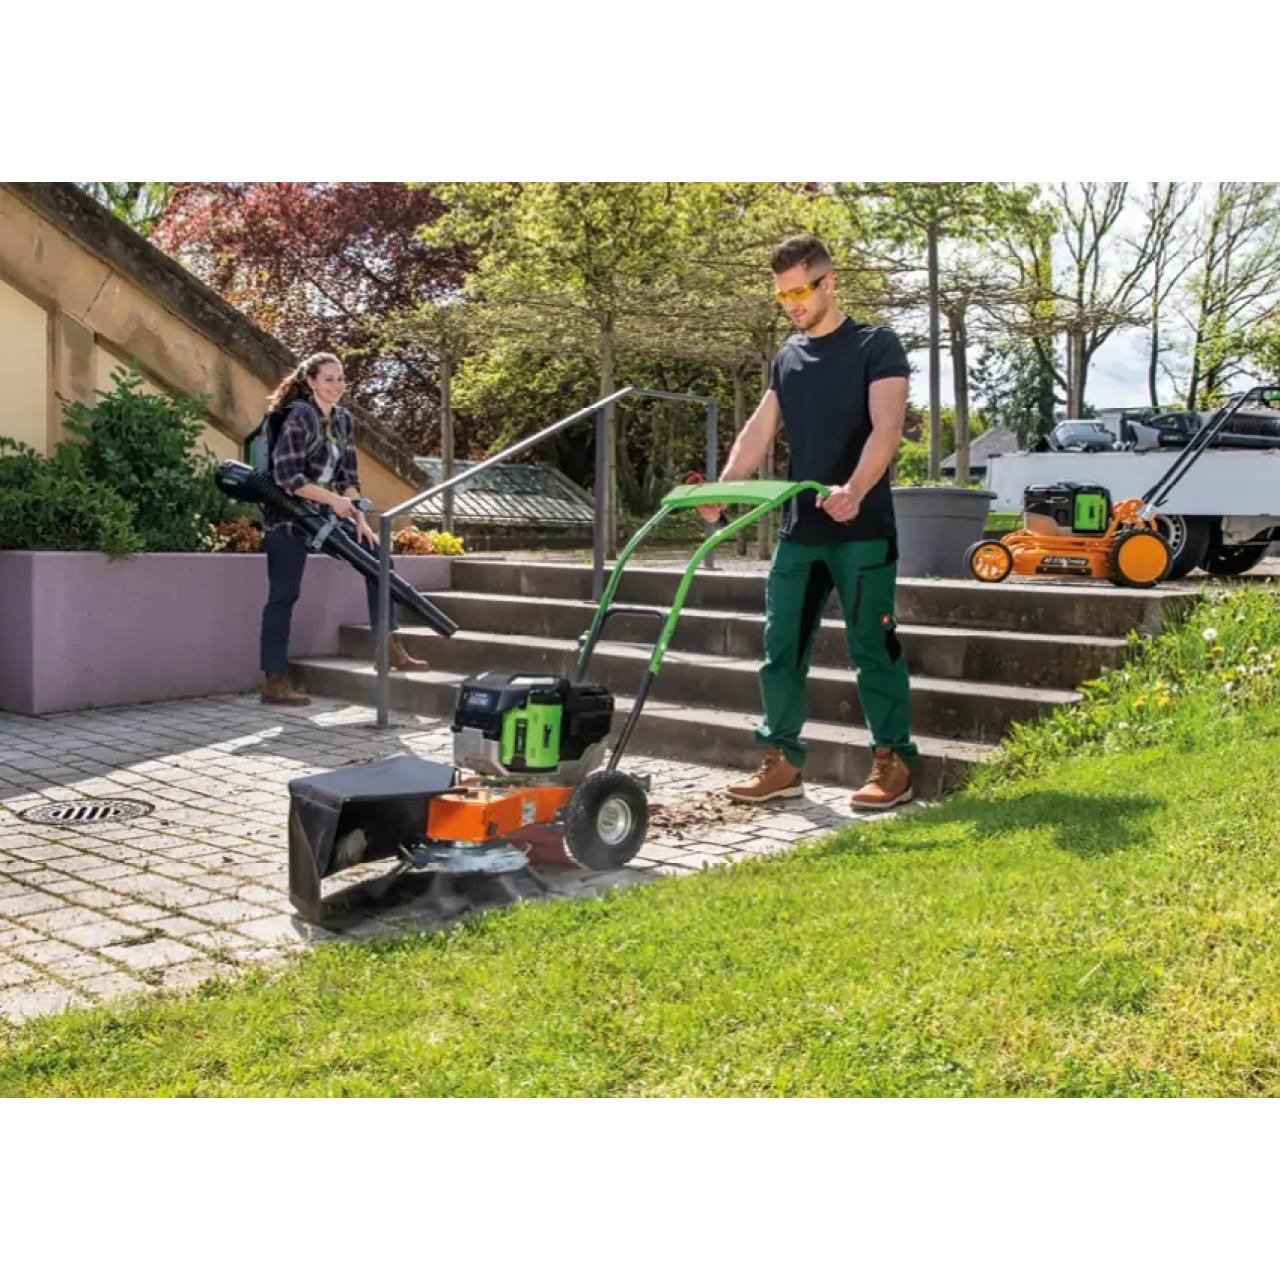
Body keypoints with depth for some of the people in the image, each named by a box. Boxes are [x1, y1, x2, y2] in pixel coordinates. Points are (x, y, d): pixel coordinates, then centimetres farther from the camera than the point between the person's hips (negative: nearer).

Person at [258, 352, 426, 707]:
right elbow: (287, 476, -22)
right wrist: (335, 500, -22)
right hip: (288, 517, -8)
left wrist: (360, 520, -3)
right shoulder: (299, 417, -16)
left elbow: (348, 475, 7)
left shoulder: (343, 420, 7)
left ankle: (390, 645, 5)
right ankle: (274, 681, -2)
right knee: (284, 594, -7)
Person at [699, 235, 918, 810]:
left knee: (872, 646, -2)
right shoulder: (787, 357, 15)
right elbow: (759, 429, 14)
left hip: (862, 530, -6)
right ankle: (782, 761, 15)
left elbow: (886, 427, -15)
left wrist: (855, 490, -32)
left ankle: (894, 763, 8)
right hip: (798, 530, 6)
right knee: (781, 648, 6)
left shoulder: (876, 345, -4)